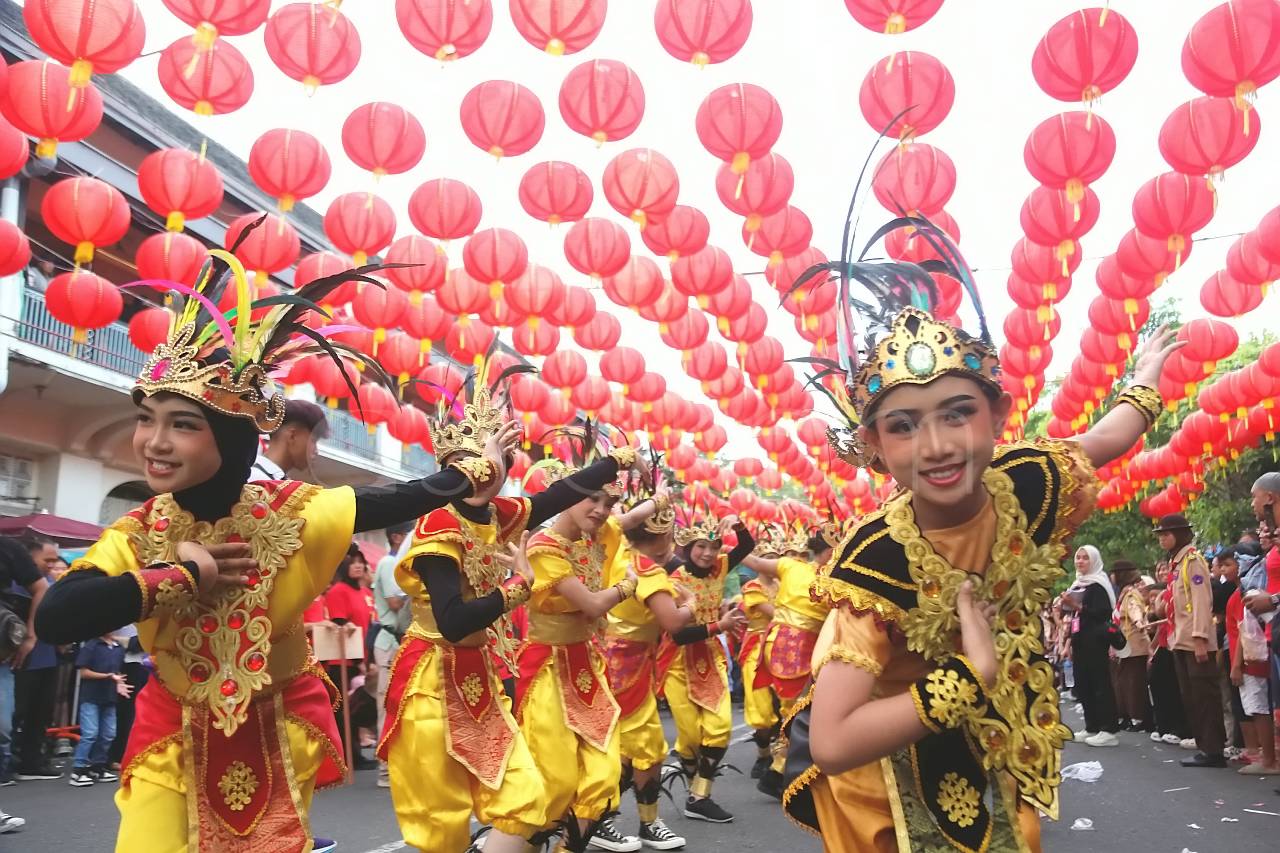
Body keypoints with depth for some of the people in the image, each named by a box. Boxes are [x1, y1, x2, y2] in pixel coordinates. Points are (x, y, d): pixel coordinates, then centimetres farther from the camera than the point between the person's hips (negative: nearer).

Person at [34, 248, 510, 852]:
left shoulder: (292, 511, -18)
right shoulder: (137, 533, -13)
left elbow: (406, 499, -11)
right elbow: (54, 619, -28)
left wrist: (478, 470, -1)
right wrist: (180, 574, -28)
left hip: (276, 731, -1)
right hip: (176, 736, 1)